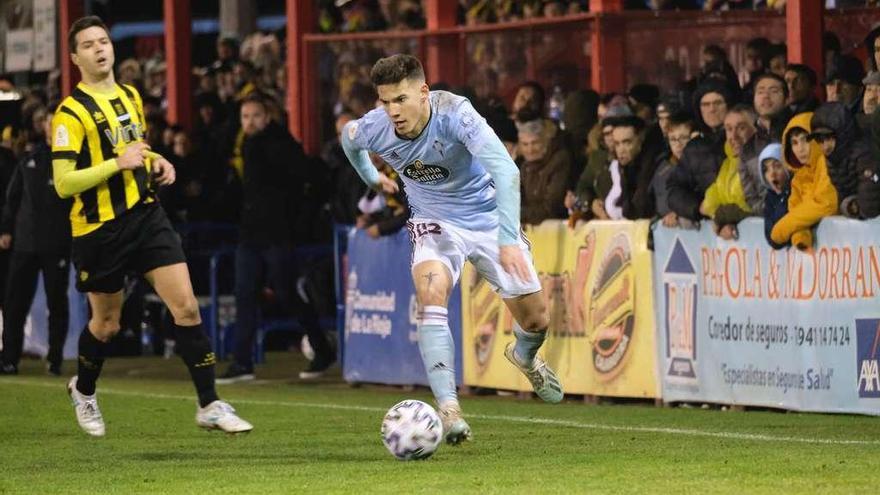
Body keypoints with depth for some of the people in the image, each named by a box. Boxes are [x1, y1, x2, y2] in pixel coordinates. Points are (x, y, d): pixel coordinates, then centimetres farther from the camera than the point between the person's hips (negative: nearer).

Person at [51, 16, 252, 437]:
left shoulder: (130, 96, 9)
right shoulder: (71, 113, -13)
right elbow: (63, 183, -19)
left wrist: (156, 163, 6)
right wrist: (118, 163, -24)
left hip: (146, 214, 5)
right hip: (99, 229, -5)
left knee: (186, 307, -7)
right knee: (107, 323, 10)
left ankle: (209, 406, -3)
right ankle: (83, 390, 40)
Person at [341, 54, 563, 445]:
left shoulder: (455, 114, -33)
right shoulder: (373, 128, -20)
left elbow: (505, 170, -44)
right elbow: (348, 137, 8)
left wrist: (509, 239, -53)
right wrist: (371, 177, 18)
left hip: (486, 216, -1)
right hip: (435, 222, 1)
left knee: (535, 319, 4)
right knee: (431, 293, -30)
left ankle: (524, 355, 43)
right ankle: (448, 407, -31)